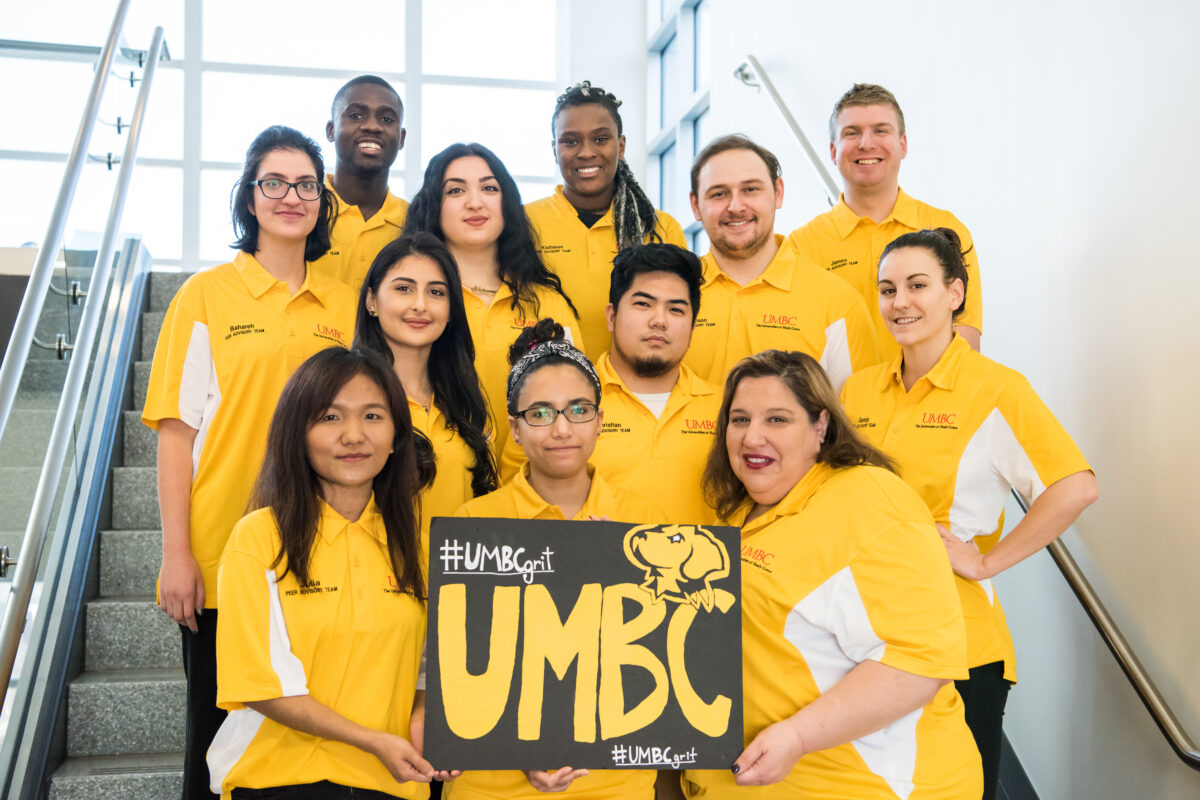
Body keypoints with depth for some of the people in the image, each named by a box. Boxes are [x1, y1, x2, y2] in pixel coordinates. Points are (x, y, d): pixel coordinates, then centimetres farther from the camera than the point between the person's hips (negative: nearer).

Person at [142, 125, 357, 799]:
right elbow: (177, 428, -2)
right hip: (221, 558, -2)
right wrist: (177, 554, -8)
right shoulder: (207, 294, 1)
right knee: (216, 730, 7)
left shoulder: (344, 304, 8)